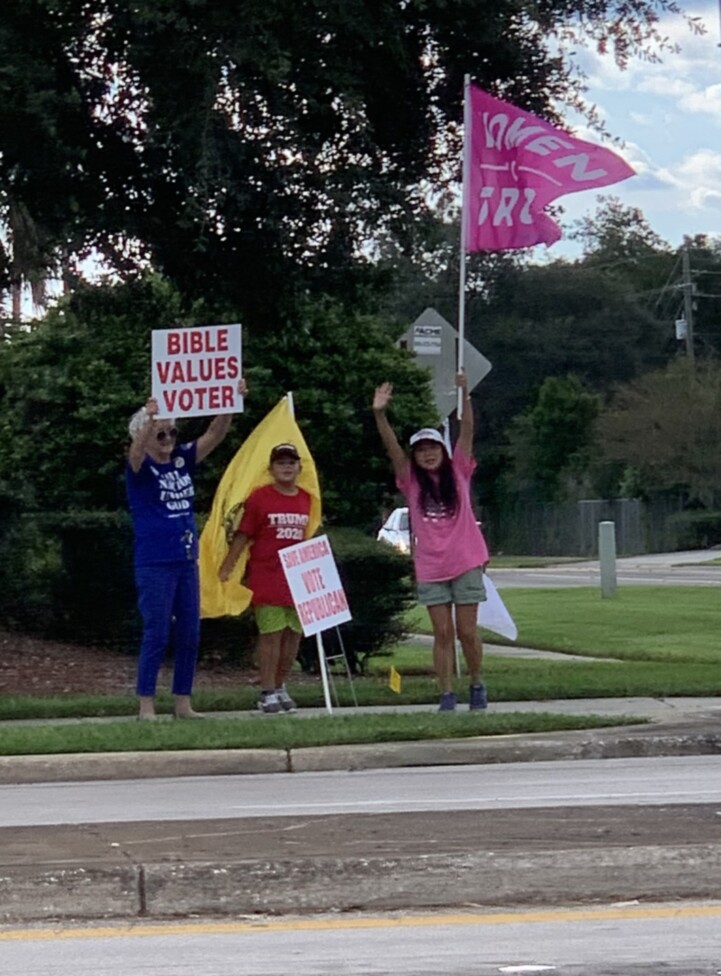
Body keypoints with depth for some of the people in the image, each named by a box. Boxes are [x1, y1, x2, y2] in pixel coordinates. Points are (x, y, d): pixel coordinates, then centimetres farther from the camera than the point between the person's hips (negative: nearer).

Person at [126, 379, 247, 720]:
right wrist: (150, 418, -49)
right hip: (154, 564, -6)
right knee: (156, 635, -5)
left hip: (186, 562, 6)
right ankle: (146, 706, 1)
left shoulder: (182, 461, 8)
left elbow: (214, 435, 1)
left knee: (189, 635, 8)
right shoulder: (140, 469, -7)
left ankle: (183, 703, 16)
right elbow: (136, 452, -30)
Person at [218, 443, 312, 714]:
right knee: (271, 633, -5)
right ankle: (267, 693, 1)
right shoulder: (259, 498, -6)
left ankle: (281, 686, 22)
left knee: (294, 633, 7)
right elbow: (242, 535, -4)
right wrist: (226, 569, -7)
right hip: (266, 577, -5)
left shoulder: (305, 499, 9)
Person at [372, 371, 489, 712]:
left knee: (467, 631, 2)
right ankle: (447, 695, 3)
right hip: (430, 568, 1)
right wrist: (379, 414, -21)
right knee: (442, 633, 1)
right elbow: (391, 446, -7)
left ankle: (477, 685, 20)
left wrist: (465, 396, -20)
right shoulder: (411, 482, 4)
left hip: (465, 563, -1)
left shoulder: (458, 473, 3)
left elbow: (467, 431, -7)